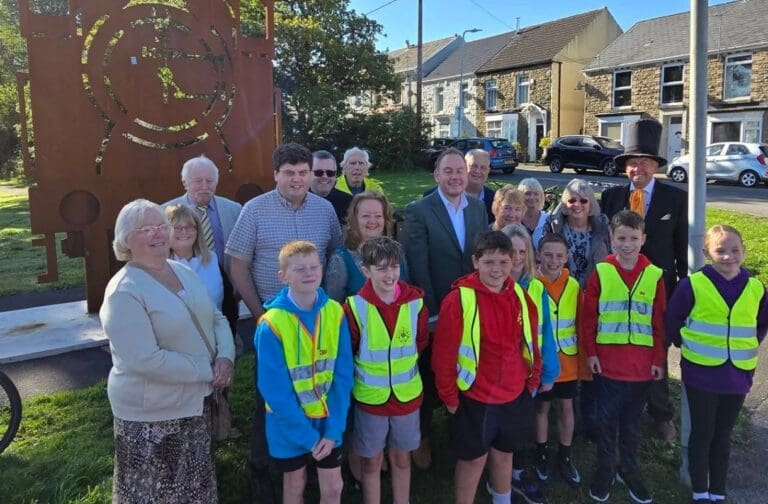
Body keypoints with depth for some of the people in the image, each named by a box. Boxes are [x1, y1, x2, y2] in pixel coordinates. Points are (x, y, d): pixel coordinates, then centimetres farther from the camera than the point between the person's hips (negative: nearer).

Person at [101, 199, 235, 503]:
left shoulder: (184, 272, 4)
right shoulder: (124, 292, -21)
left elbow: (216, 318, 8)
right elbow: (146, 361, -27)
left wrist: (225, 356, -12)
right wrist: (208, 371, -21)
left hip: (197, 401, 7)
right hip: (152, 414, -7)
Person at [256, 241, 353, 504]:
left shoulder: (335, 313, -11)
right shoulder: (272, 324, -21)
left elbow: (343, 376, -8)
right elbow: (274, 390, -18)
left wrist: (333, 429, -12)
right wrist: (307, 435, -16)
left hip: (328, 418, 3)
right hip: (289, 422, -2)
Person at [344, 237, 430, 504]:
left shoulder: (415, 301, -11)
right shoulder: (355, 306, -17)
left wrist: (402, 362, 5)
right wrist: (367, 372, 0)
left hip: (407, 395, 2)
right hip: (370, 398, -2)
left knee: (401, 458, 19)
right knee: (372, 462, 14)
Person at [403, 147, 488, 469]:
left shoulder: (479, 209, 2)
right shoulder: (418, 211, -14)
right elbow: (417, 268, -16)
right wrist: (431, 311, -16)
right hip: (435, 312, -4)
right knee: (429, 378, 15)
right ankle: (420, 437, 37)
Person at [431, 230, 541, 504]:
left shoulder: (521, 296, -1)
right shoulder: (458, 300, -18)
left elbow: (532, 343, 10)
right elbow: (443, 355, -14)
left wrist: (532, 382, 9)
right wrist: (450, 398, -9)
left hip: (515, 396, 5)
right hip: (474, 399, -5)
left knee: (504, 454, 23)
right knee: (473, 459, 12)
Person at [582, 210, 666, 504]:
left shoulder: (654, 275, 0)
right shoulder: (601, 272, -5)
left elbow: (659, 322, 3)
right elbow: (588, 317, -2)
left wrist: (658, 360, 2)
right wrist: (591, 352, -6)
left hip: (642, 365, 2)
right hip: (607, 363, -1)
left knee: (632, 422, 16)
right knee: (606, 421, 10)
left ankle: (629, 471, 33)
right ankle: (604, 471, 26)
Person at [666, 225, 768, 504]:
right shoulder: (693, 285, -12)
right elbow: (672, 320, -1)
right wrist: (688, 346, 3)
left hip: (737, 375, 3)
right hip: (701, 374, -3)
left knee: (723, 436, 15)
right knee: (702, 434, 8)